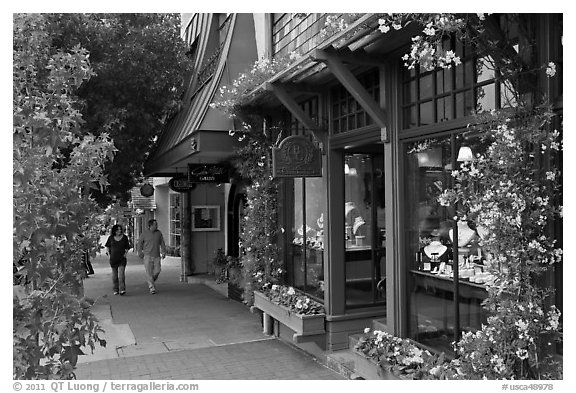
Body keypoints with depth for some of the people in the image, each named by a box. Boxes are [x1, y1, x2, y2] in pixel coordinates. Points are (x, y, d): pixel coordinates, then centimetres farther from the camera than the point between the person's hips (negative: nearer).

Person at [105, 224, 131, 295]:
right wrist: (109, 254, 2)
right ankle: (116, 290, 18)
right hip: (113, 259, 2)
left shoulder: (124, 237, 2)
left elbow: (127, 248, 11)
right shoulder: (111, 238, 3)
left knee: (121, 274, -13)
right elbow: (107, 247, 15)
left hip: (122, 259, -1)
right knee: (114, 275, 8)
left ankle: (122, 290, -16)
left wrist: (125, 254, -3)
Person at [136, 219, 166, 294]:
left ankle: (152, 281, 25)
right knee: (149, 272, -6)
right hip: (147, 255, -2)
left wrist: (164, 252, 1)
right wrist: (140, 253, 2)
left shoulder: (159, 233, 6)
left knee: (157, 271, -4)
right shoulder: (144, 233, -1)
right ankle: (152, 288, -2)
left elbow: (162, 243, 9)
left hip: (156, 256, 2)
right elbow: (140, 243, 7)